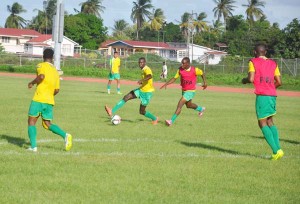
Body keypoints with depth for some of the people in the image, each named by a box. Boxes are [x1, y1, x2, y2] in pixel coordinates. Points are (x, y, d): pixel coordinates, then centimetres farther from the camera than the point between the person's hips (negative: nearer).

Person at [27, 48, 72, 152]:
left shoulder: (41, 66, -2)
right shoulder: (55, 71, 15)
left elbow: (41, 76, -23)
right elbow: (57, 90, 13)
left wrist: (32, 83, -8)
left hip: (39, 99, -6)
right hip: (50, 101, 6)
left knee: (31, 122, 5)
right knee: (47, 124, 14)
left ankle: (33, 146, -6)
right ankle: (65, 135, -8)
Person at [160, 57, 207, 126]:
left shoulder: (195, 70, -19)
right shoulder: (180, 69, -9)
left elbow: (202, 74, 0)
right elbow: (174, 78, -3)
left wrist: (205, 82, -3)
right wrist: (166, 84, -14)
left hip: (190, 91, -6)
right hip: (184, 90, 6)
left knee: (180, 104, -17)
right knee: (188, 105, 24)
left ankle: (171, 121, -16)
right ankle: (201, 109, 54)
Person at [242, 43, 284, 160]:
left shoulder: (253, 62, 0)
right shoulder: (273, 64, 15)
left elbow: (251, 79, -11)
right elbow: (279, 82, 11)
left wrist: (244, 80, 10)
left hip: (262, 95, -6)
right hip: (272, 95, 6)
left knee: (262, 124, 0)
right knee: (270, 122, 18)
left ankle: (276, 150, -12)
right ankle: (278, 149, 5)